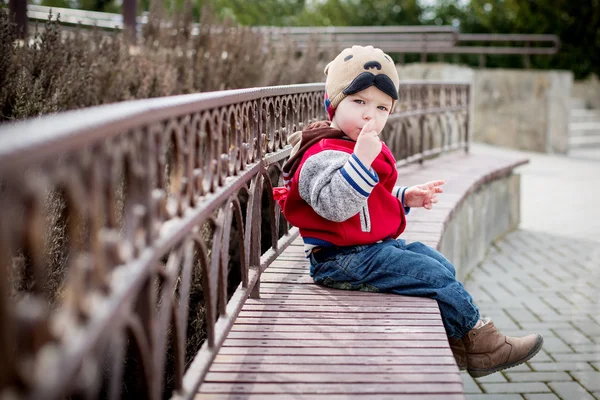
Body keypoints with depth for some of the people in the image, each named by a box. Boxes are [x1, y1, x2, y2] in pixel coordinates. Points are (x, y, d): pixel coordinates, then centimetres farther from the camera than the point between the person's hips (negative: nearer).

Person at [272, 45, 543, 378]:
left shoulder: (370, 149, 15)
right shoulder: (324, 154, -20)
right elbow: (335, 205, -36)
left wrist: (406, 198, 12)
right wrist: (361, 159, -40)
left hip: (378, 245, 11)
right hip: (342, 259, -11)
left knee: (442, 266, 10)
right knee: (435, 276, -15)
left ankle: (454, 343, 11)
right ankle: (481, 343, 0)